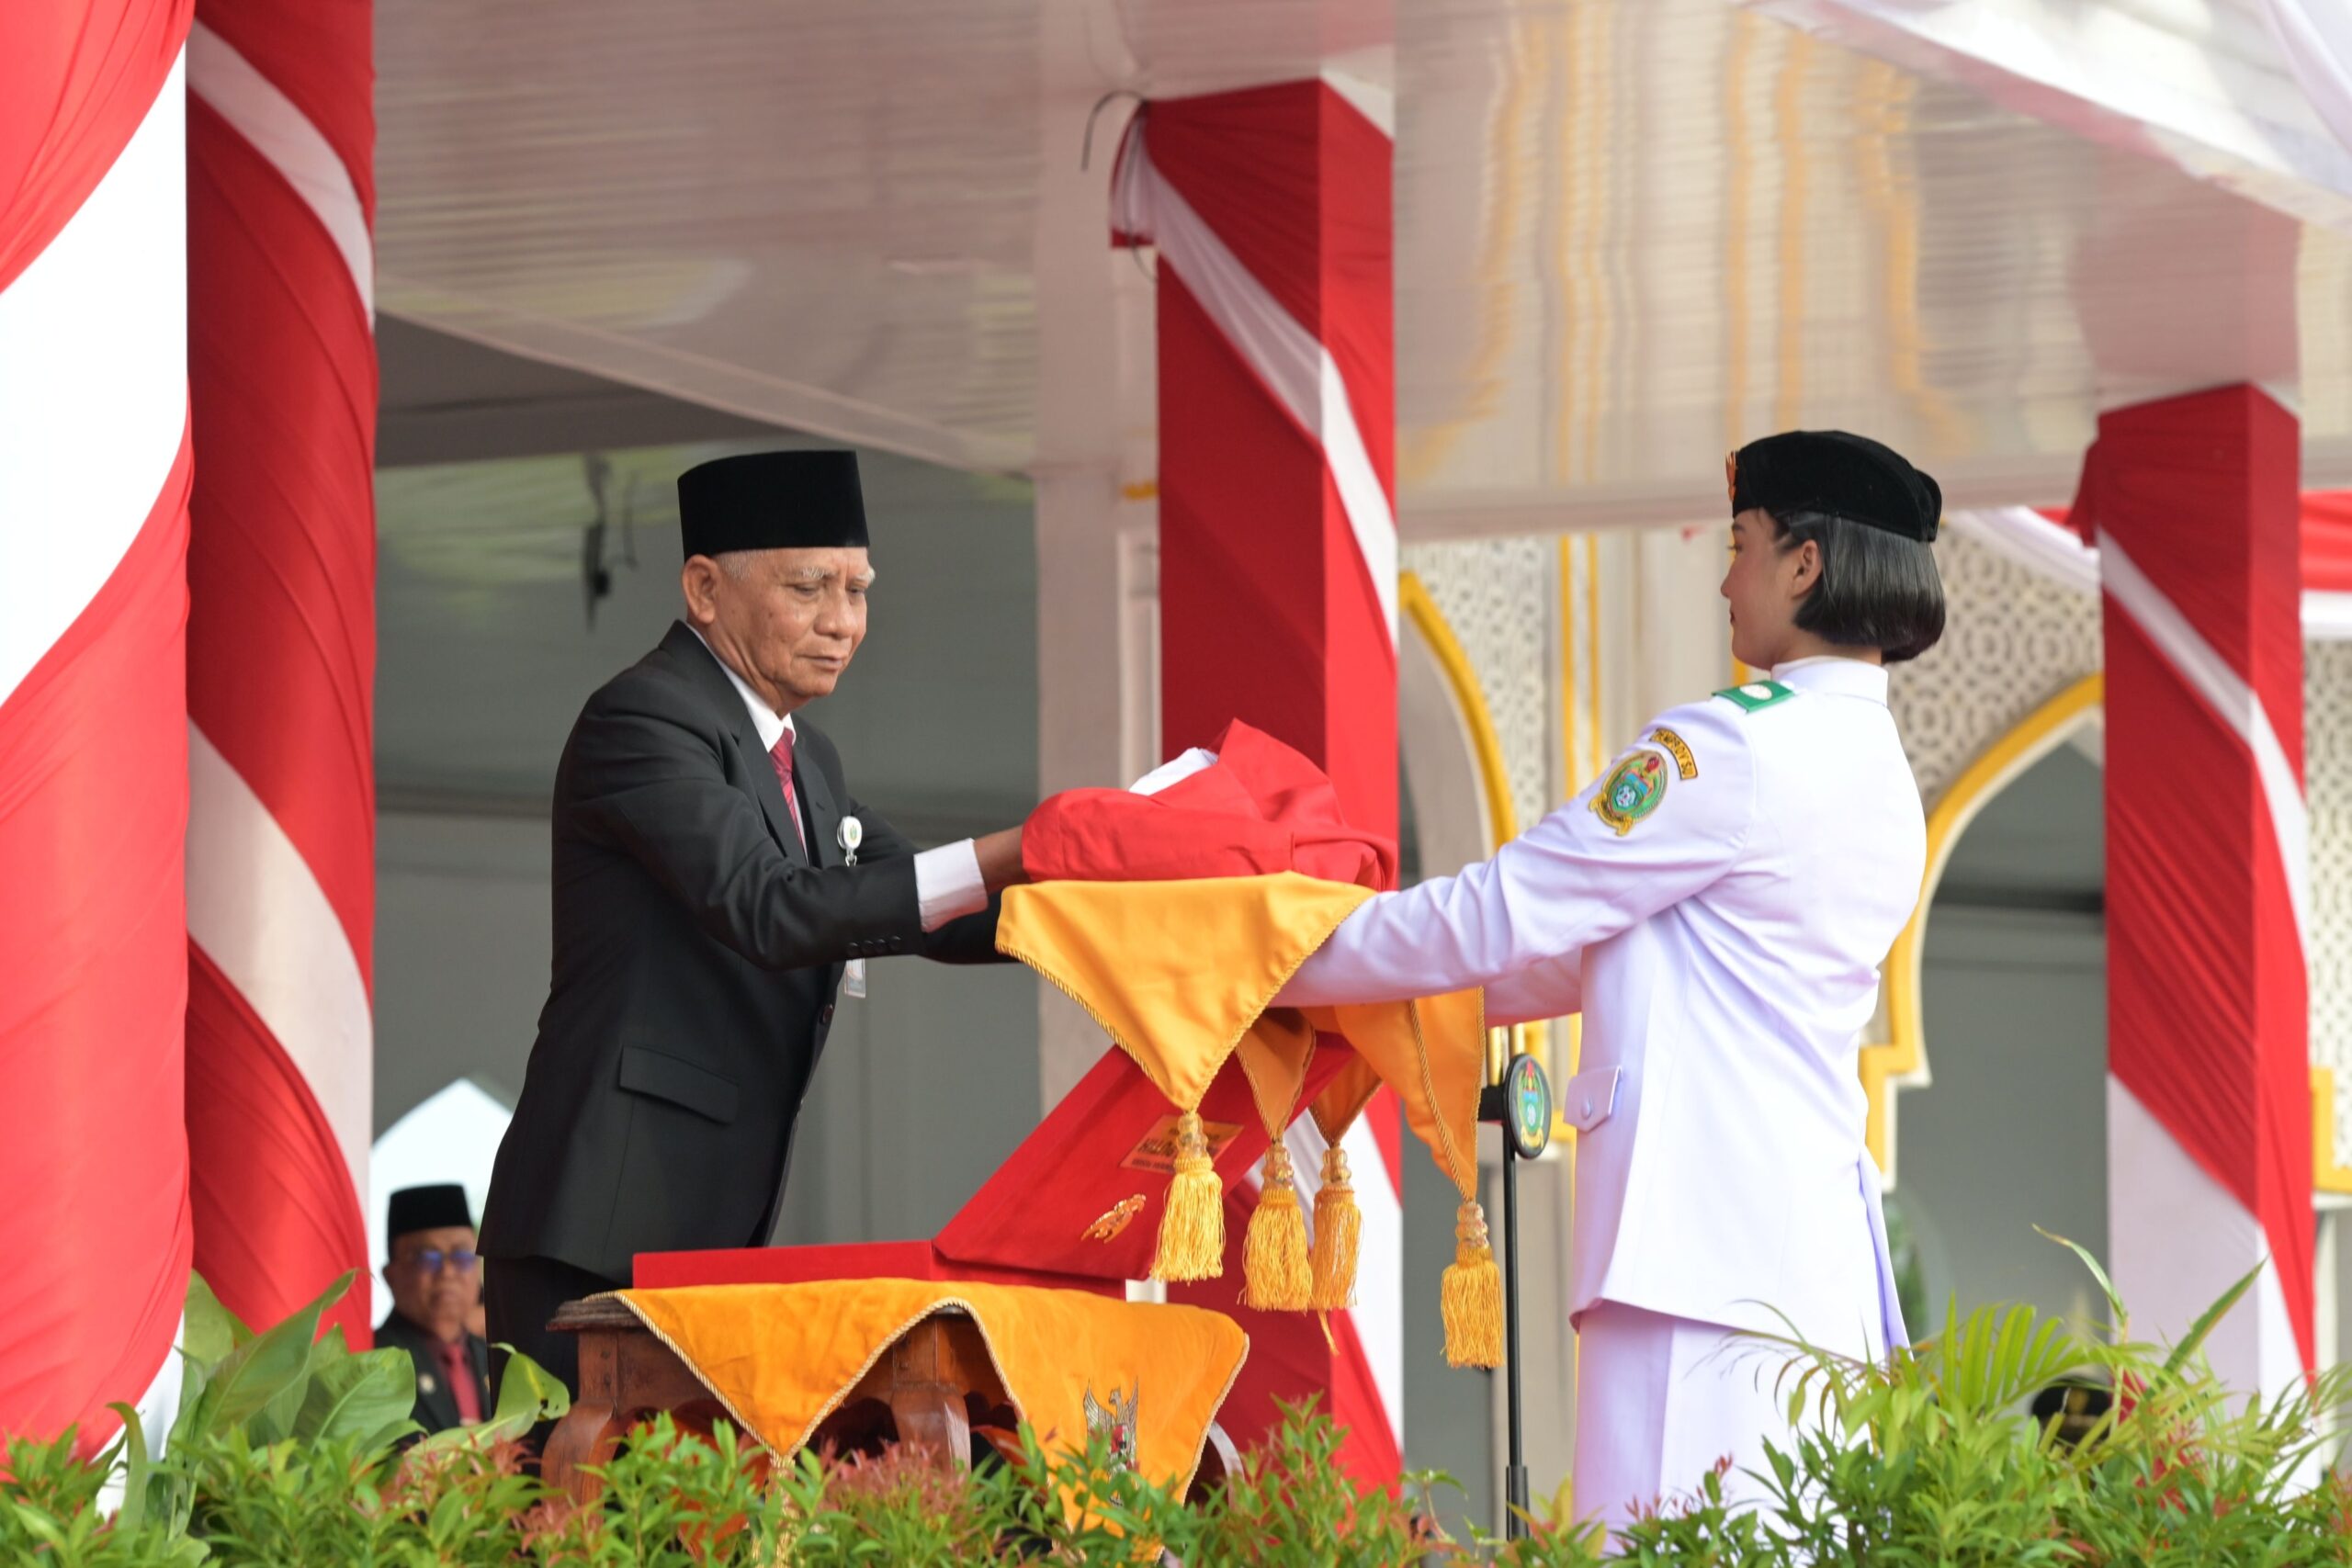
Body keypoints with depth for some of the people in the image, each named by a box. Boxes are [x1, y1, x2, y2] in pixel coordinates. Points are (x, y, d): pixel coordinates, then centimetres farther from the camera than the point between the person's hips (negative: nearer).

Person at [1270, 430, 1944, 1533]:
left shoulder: (1736, 748, -8)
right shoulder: (1879, 777, 20)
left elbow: (1501, 917, -4)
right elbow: (1608, 955, 27)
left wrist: (1285, 969, 8)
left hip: (1703, 1235, -10)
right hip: (1817, 1227, 10)